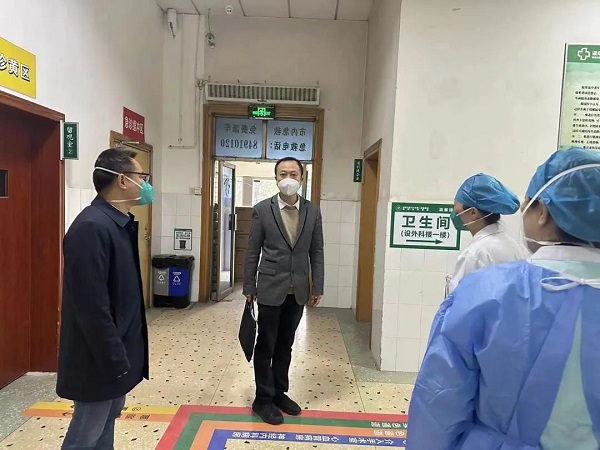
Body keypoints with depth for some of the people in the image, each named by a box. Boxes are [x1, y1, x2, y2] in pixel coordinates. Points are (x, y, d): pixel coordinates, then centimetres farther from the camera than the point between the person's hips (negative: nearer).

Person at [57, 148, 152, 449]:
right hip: (100, 359, -9)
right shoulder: (92, 227, -25)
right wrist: (114, 359, -20)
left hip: (116, 351, 9)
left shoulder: (119, 223, 6)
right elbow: (92, 307, -26)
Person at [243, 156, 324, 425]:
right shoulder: (262, 210, -4)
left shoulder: (313, 212, 3)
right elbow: (252, 252, -2)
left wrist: (317, 287, 2)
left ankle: (279, 392, 32)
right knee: (266, 346, 8)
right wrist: (249, 287, -2)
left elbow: (316, 252, 5)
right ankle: (263, 399, 23)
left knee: (285, 345, 16)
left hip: (298, 290, 3)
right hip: (270, 288, -3)